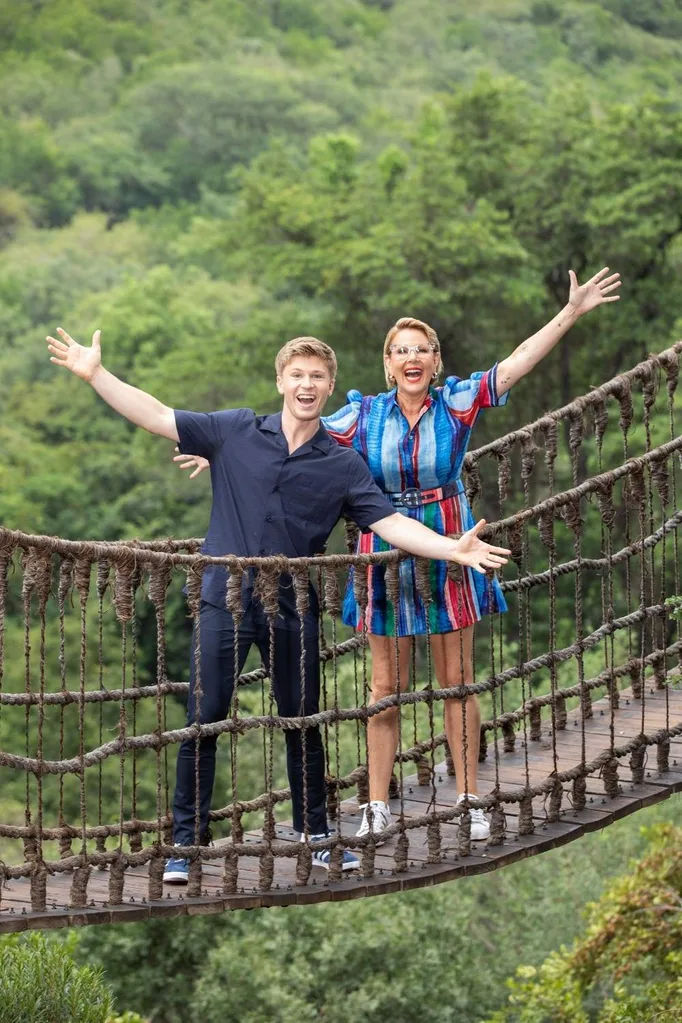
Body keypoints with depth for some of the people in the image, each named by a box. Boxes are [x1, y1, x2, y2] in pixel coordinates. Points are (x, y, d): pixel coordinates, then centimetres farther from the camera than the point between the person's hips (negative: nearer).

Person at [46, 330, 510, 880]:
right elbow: (158, 417, 2)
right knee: (203, 721, -2)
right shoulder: (236, 432, 3)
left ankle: (316, 837, 23)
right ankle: (186, 842, 6)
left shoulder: (344, 464, 5)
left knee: (303, 723, 10)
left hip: (293, 609, 1)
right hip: (225, 601, -1)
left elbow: (389, 522, -2)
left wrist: (452, 547, -16)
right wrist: (95, 373, -5)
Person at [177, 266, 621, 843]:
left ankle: (470, 801, 13)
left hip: (449, 553, -1)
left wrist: (571, 313, -16)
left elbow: (517, 363, -9)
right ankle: (378, 807, 11)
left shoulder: (457, 404, -5)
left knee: (457, 681, 5)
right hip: (387, 554, 1)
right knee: (386, 687, 5)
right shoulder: (365, 415, -2)